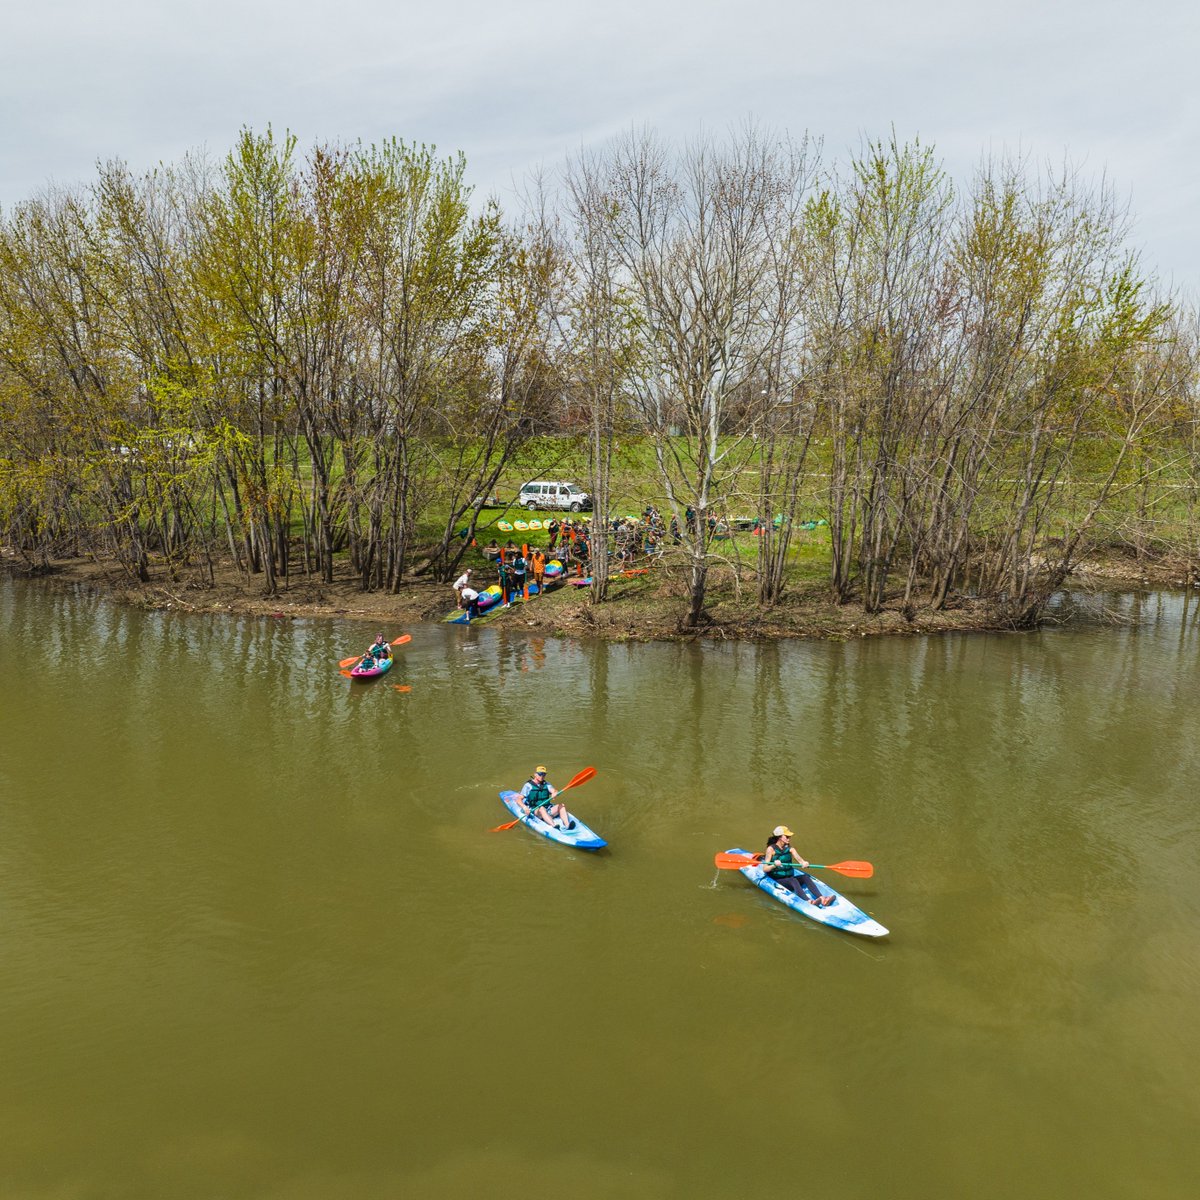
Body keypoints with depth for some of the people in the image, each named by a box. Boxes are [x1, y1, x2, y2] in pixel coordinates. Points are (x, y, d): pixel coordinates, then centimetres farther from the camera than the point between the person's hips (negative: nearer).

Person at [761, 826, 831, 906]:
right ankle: (809, 902, -56)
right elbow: (765, 869, -10)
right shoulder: (771, 849, -5)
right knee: (793, 880, -34)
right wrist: (774, 865, -29)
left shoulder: (789, 849, 10)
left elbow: (800, 860, -5)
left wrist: (804, 863, -27)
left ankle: (822, 899, -42)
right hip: (777, 881, -5)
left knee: (805, 877, -23)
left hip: (790, 878, 5)